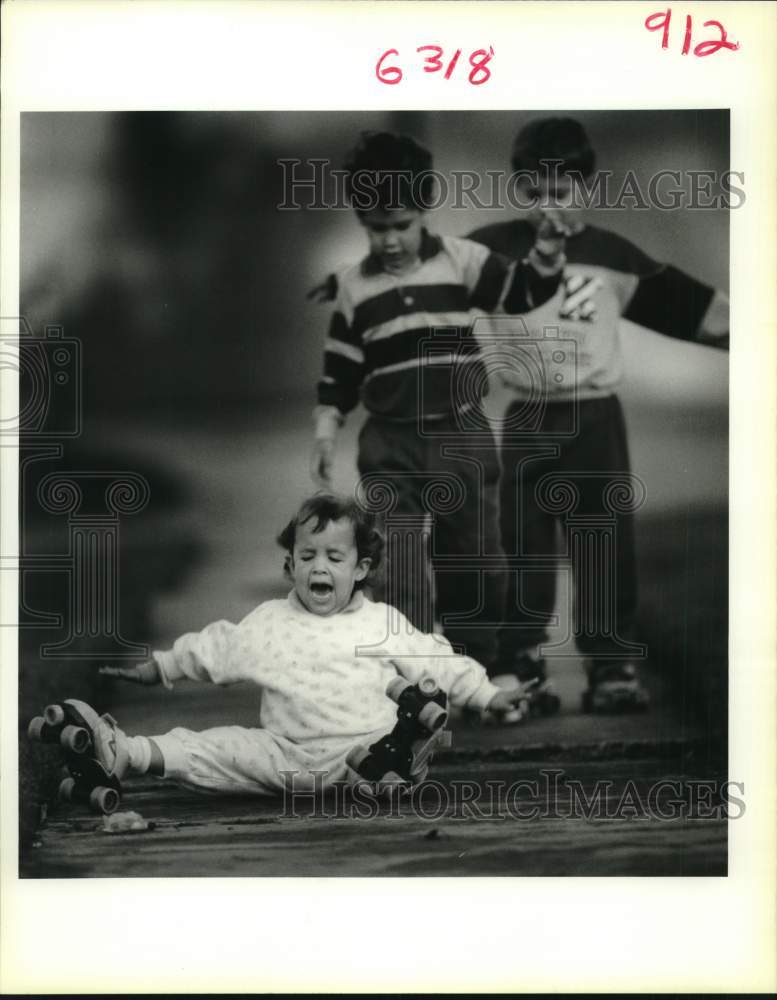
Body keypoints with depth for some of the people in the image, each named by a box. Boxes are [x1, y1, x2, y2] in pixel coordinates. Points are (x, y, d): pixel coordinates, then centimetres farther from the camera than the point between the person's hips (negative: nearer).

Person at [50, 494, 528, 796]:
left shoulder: (383, 624, 7)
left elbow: (438, 662, 10)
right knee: (222, 747, -14)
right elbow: (211, 649, 21)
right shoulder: (269, 622, 12)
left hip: (362, 750, -1)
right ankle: (126, 753, -22)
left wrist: (488, 694, 5)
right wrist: (158, 668, 22)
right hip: (284, 752, 2)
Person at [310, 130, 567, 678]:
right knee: (396, 564, -3)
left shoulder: (461, 259, -2)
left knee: (474, 553, 10)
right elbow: (341, 370, 6)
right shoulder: (352, 287, 2)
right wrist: (326, 432, 1)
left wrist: (547, 252, -17)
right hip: (389, 442, 0)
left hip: (461, 434, 0)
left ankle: (476, 665, 26)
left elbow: (523, 291, 0)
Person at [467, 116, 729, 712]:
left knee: (608, 544, 0)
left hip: (596, 418, 1)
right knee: (525, 546, 5)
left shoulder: (612, 255, 3)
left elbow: (684, 303, 7)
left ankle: (613, 667, 7)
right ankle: (519, 667, 14)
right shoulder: (496, 248, -1)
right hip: (528, 422, 0)